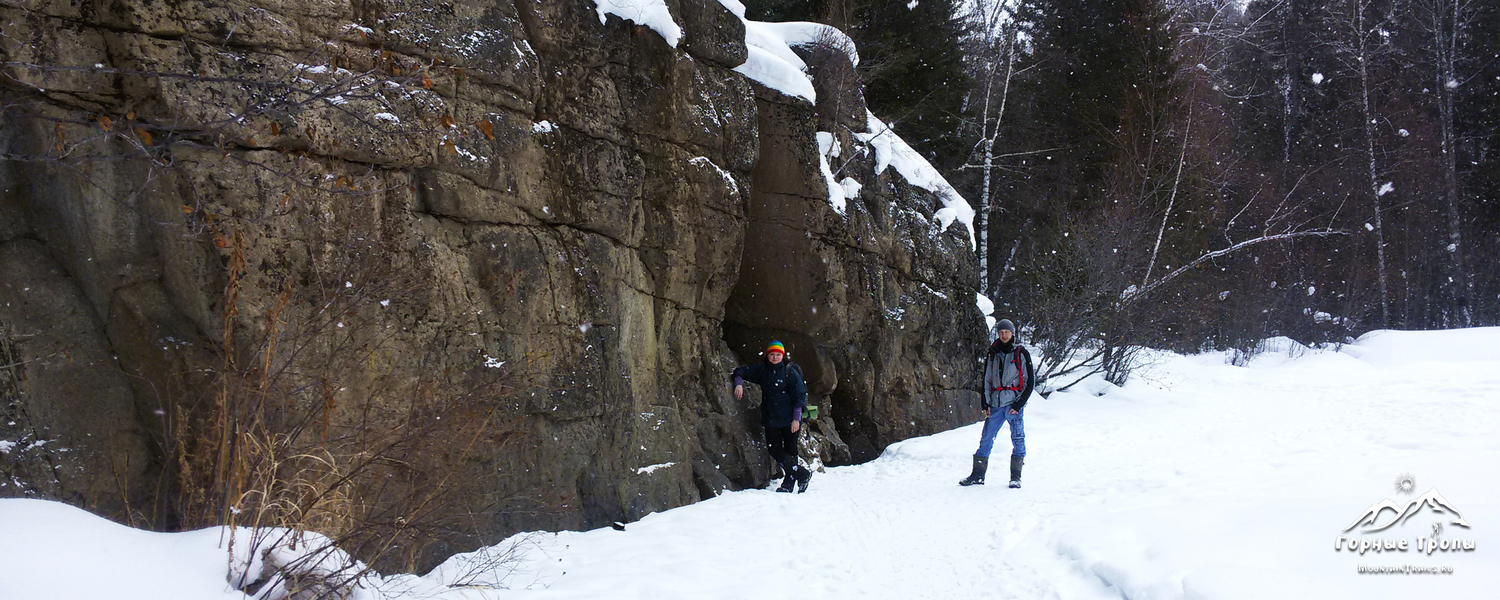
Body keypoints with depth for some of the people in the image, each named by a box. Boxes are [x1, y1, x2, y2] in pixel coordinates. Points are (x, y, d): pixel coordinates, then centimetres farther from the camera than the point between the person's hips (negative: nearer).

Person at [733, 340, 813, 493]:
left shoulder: (790, 372, -3)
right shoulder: (761, 370, 8)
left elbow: (799, 395, -4)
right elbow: (741, 371, 19)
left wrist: (796, 418, -10)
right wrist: (739, 383, -4)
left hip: (789, 418, -3)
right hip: (770, 418, 3)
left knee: (790, 450, 0)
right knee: (774, 449, -6)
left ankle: (788, 484, 5)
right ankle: (802, 473, -2)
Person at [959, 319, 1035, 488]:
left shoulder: (1021, 353, 1)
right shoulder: (992, 354, 12)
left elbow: (1030, 382, 0)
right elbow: (986, 381, 17)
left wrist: (1018, 404, -8)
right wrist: (986, 404, 7)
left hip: (1014, 403, -3)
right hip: (995, 404, 3)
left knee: (1017, 439, -4)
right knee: (986, 439, 3)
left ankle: (1016, 477, 4)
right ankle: (978, 475, 9)